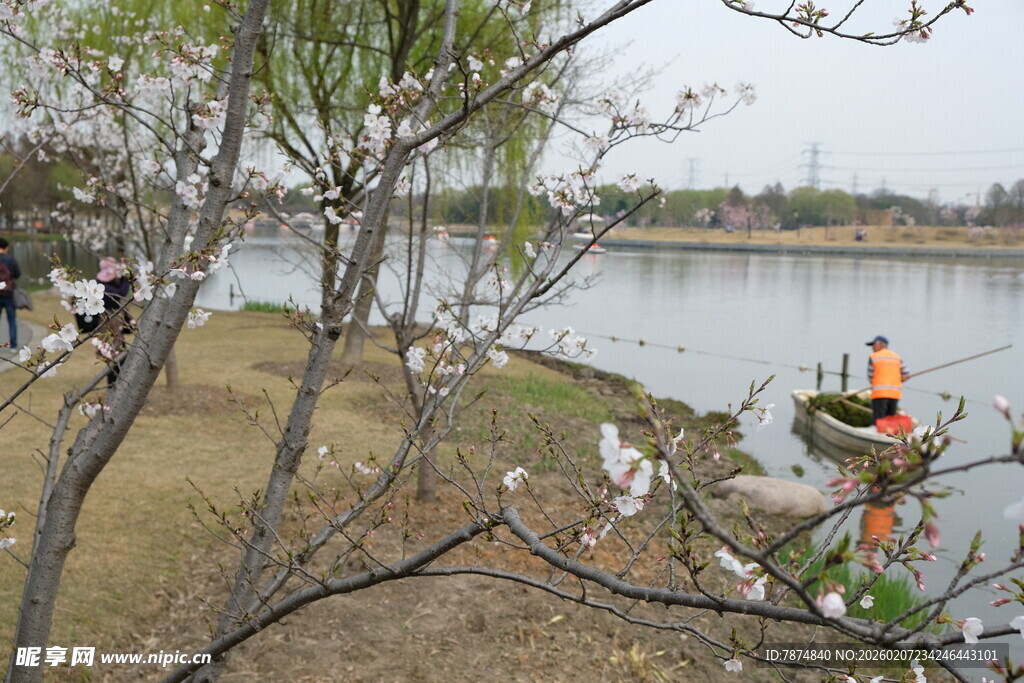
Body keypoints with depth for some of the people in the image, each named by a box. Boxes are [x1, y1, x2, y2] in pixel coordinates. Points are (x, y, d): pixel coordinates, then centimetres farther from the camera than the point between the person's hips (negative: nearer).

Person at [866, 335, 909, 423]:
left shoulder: (873, 357, 0)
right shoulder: (897, 357, 11)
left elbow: (870, 377, 2)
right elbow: (905, 376, 7)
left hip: (879, 393, -4)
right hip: (895, 393, 4)